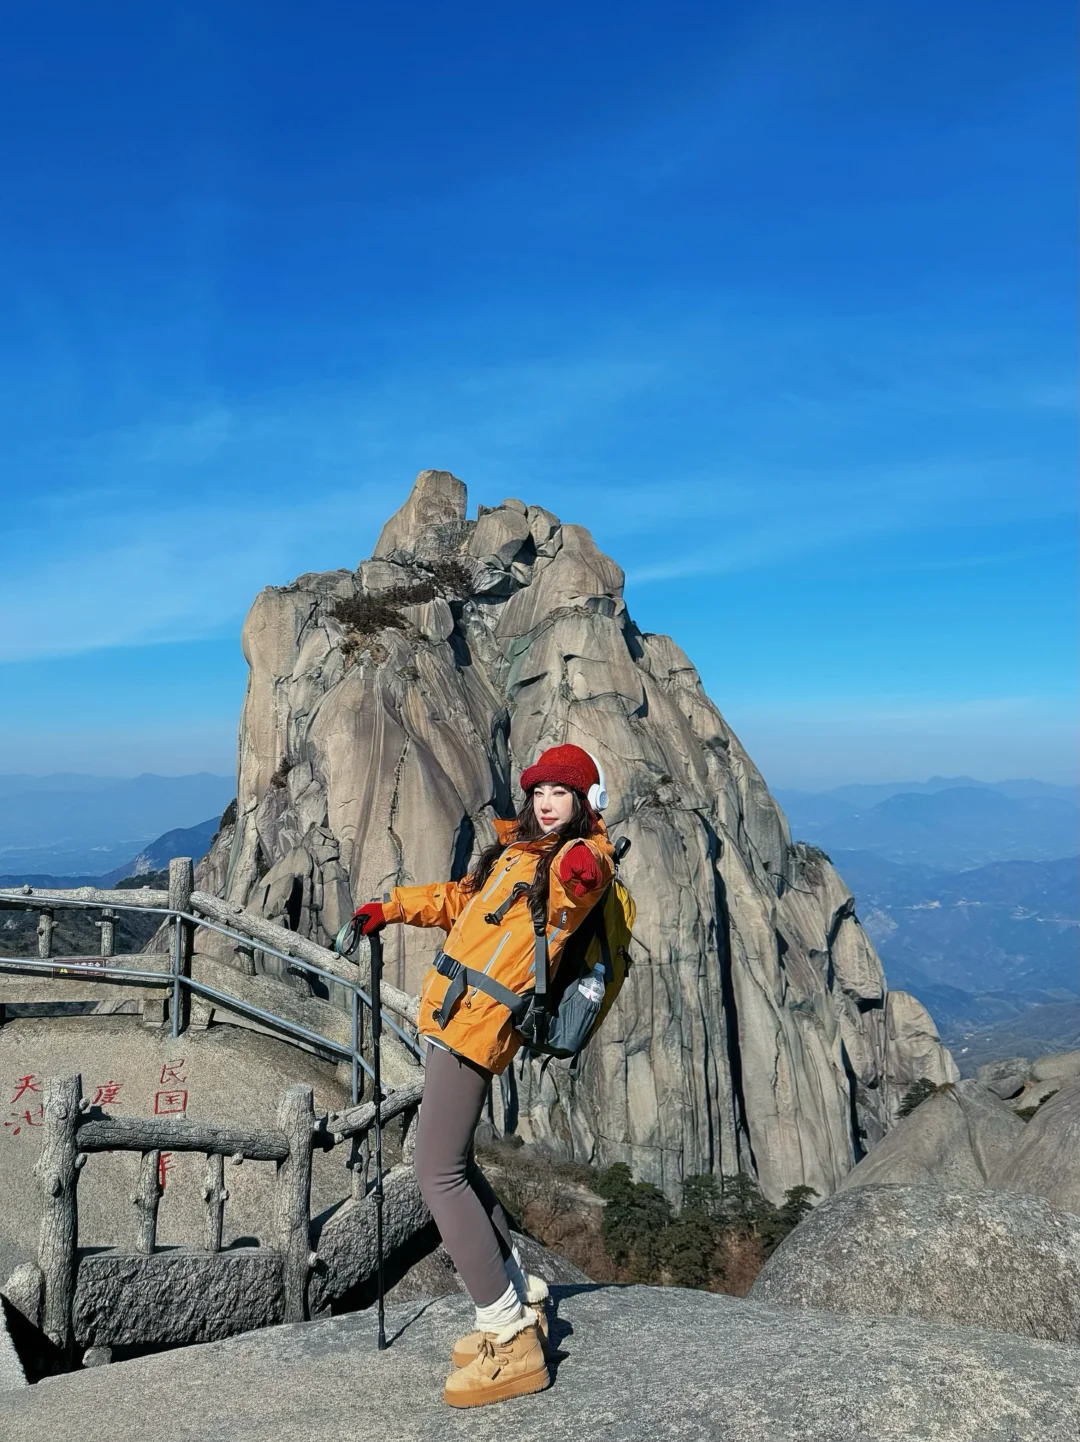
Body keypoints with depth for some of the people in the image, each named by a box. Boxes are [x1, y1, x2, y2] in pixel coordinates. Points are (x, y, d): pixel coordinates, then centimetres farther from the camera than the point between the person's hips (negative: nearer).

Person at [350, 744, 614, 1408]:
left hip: (478, 1021, -10)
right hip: (455, 1014, 10)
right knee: (454, 1162, 17)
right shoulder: (516, 848, 19)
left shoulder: (581, 858, -8)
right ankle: (524, 1301, 29)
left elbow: (585, 876, -34)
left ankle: (515, 1342, -1)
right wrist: (391, 907, 30)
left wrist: (581, 874, -55)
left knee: (440, 1174, -9)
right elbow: (462, 898, 33)